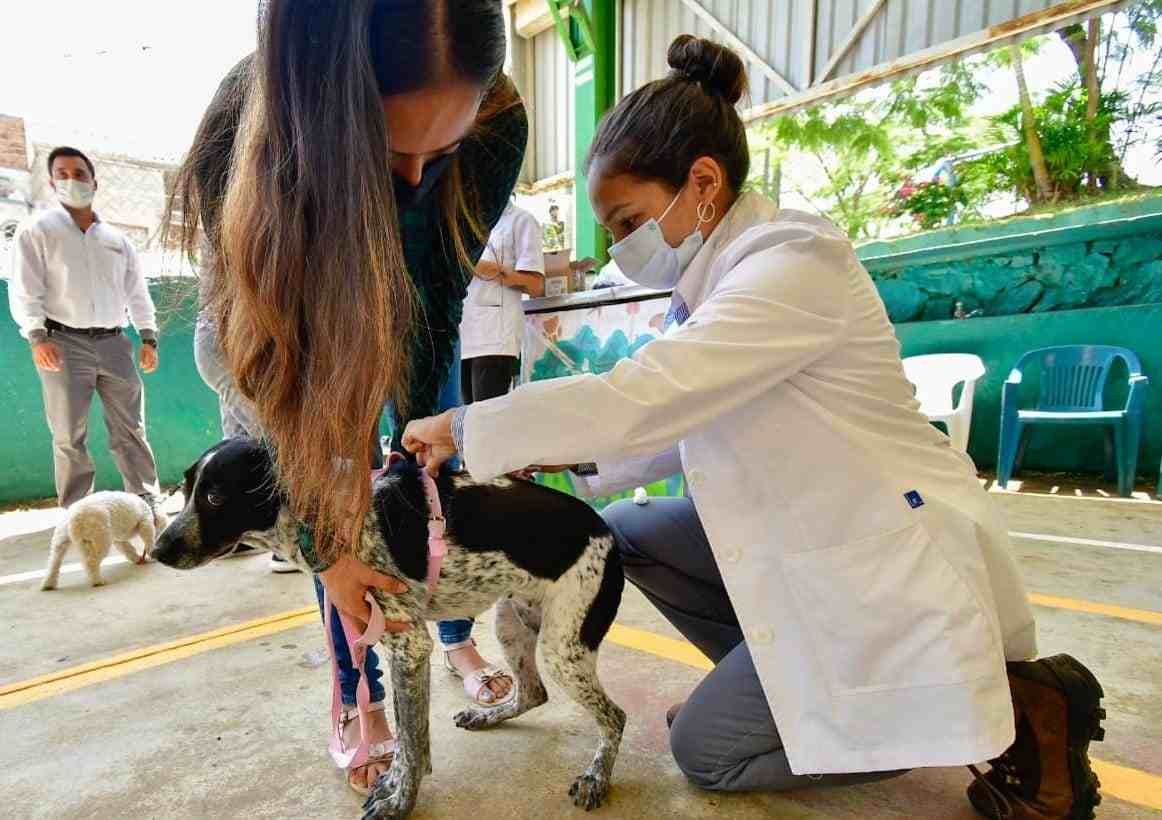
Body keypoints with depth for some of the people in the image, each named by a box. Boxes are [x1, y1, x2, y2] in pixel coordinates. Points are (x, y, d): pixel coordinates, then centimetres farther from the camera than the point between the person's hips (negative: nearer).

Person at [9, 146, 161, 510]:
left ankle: (148, 502, 9)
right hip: (65, 342, -3)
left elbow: (137, 291, 16)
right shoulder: (39, 230, 5)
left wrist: (149, 337, 7)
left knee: (130, 429, 3)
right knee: (69, 436, 1)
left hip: (114, 343, 3)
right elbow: (24, 290, -2)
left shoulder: (117, 239, 16)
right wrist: (36, 335, -15)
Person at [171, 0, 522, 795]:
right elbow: (285, 375, -30)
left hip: (413, 302, 2)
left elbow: (442, 296, -21)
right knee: (338, 497, -8)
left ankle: (459, 639, 29)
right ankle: (363, 699, 13)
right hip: (296, 308, -1)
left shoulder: (495, 127, -32)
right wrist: (325, 548, -27)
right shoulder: (245, 138, -36)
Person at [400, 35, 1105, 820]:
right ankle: (780, 682, 16)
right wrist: (562, 454, -4)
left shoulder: (792, 265, -24)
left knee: (705, 747, 2)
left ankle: (1020, 706, 4)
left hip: (899, 571, -8)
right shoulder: (721, 276, 4)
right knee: (627, 533, 4)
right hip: (816, 539, 8)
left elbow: (635, 398, -31)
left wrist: (463, 425, -18)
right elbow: (675, 425, 8)